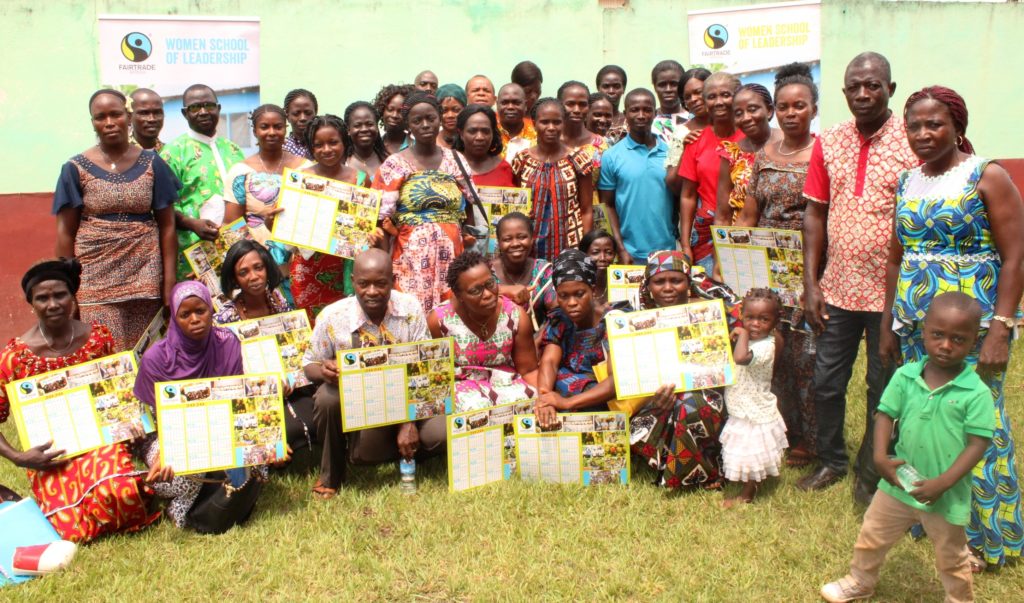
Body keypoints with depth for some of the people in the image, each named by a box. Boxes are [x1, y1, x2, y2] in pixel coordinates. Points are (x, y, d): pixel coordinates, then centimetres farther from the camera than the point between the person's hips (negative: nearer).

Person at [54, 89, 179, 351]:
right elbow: (66, 232, 3)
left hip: (144, 277, 1)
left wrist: (169, 283, -1)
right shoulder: (76, 169, 2)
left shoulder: (152, 164, 5)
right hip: (95, 278, -1)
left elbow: (167, 226, 4)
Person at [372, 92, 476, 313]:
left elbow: (470, 213, 16)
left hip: (451, 258, 3)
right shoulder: (394, 164, 3)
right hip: (412, 259, -2)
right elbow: (382, 218, 0)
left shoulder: (456, 160, 11)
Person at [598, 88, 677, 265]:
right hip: (631, 253, -2)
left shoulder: (670, 152, 5)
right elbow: (607, 205, 1)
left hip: (668, 251, 2)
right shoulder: (612, 156, 0)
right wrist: (621, 249, -5)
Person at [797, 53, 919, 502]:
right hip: (837, 289, 4)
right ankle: (831, 461, 34)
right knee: (826, 382, 13)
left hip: (890, 292, -3)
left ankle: (871, 475, 29)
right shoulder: (828, 142, 3)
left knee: (883, 389, 11)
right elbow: (815, 214, 5)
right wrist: (810, 283, 1)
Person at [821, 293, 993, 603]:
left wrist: (943, 483, -23)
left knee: (952, 559, 18)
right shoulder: (905, 376, -8)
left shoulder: (976, 393, -18)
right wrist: (880, 456, -16)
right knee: (872, 536, 22)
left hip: (947, 494, -4)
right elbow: (885, 414, -2)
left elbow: (978, 444, -17)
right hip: (900, 483, 4)